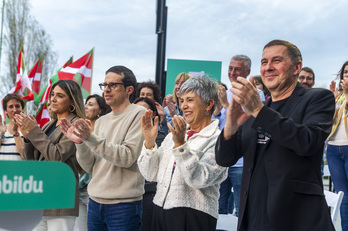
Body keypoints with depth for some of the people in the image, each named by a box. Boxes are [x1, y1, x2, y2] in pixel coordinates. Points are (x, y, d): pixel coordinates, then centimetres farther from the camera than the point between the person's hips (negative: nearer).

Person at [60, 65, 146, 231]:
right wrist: (80, 143, -10)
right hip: (95, 202, 6)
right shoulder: (101, 121, 12)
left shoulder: (138, 114, -6)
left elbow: (127, 158, -18)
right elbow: (89, 167, 8)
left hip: (123, 204, -6)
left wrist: (90, 137, -22)